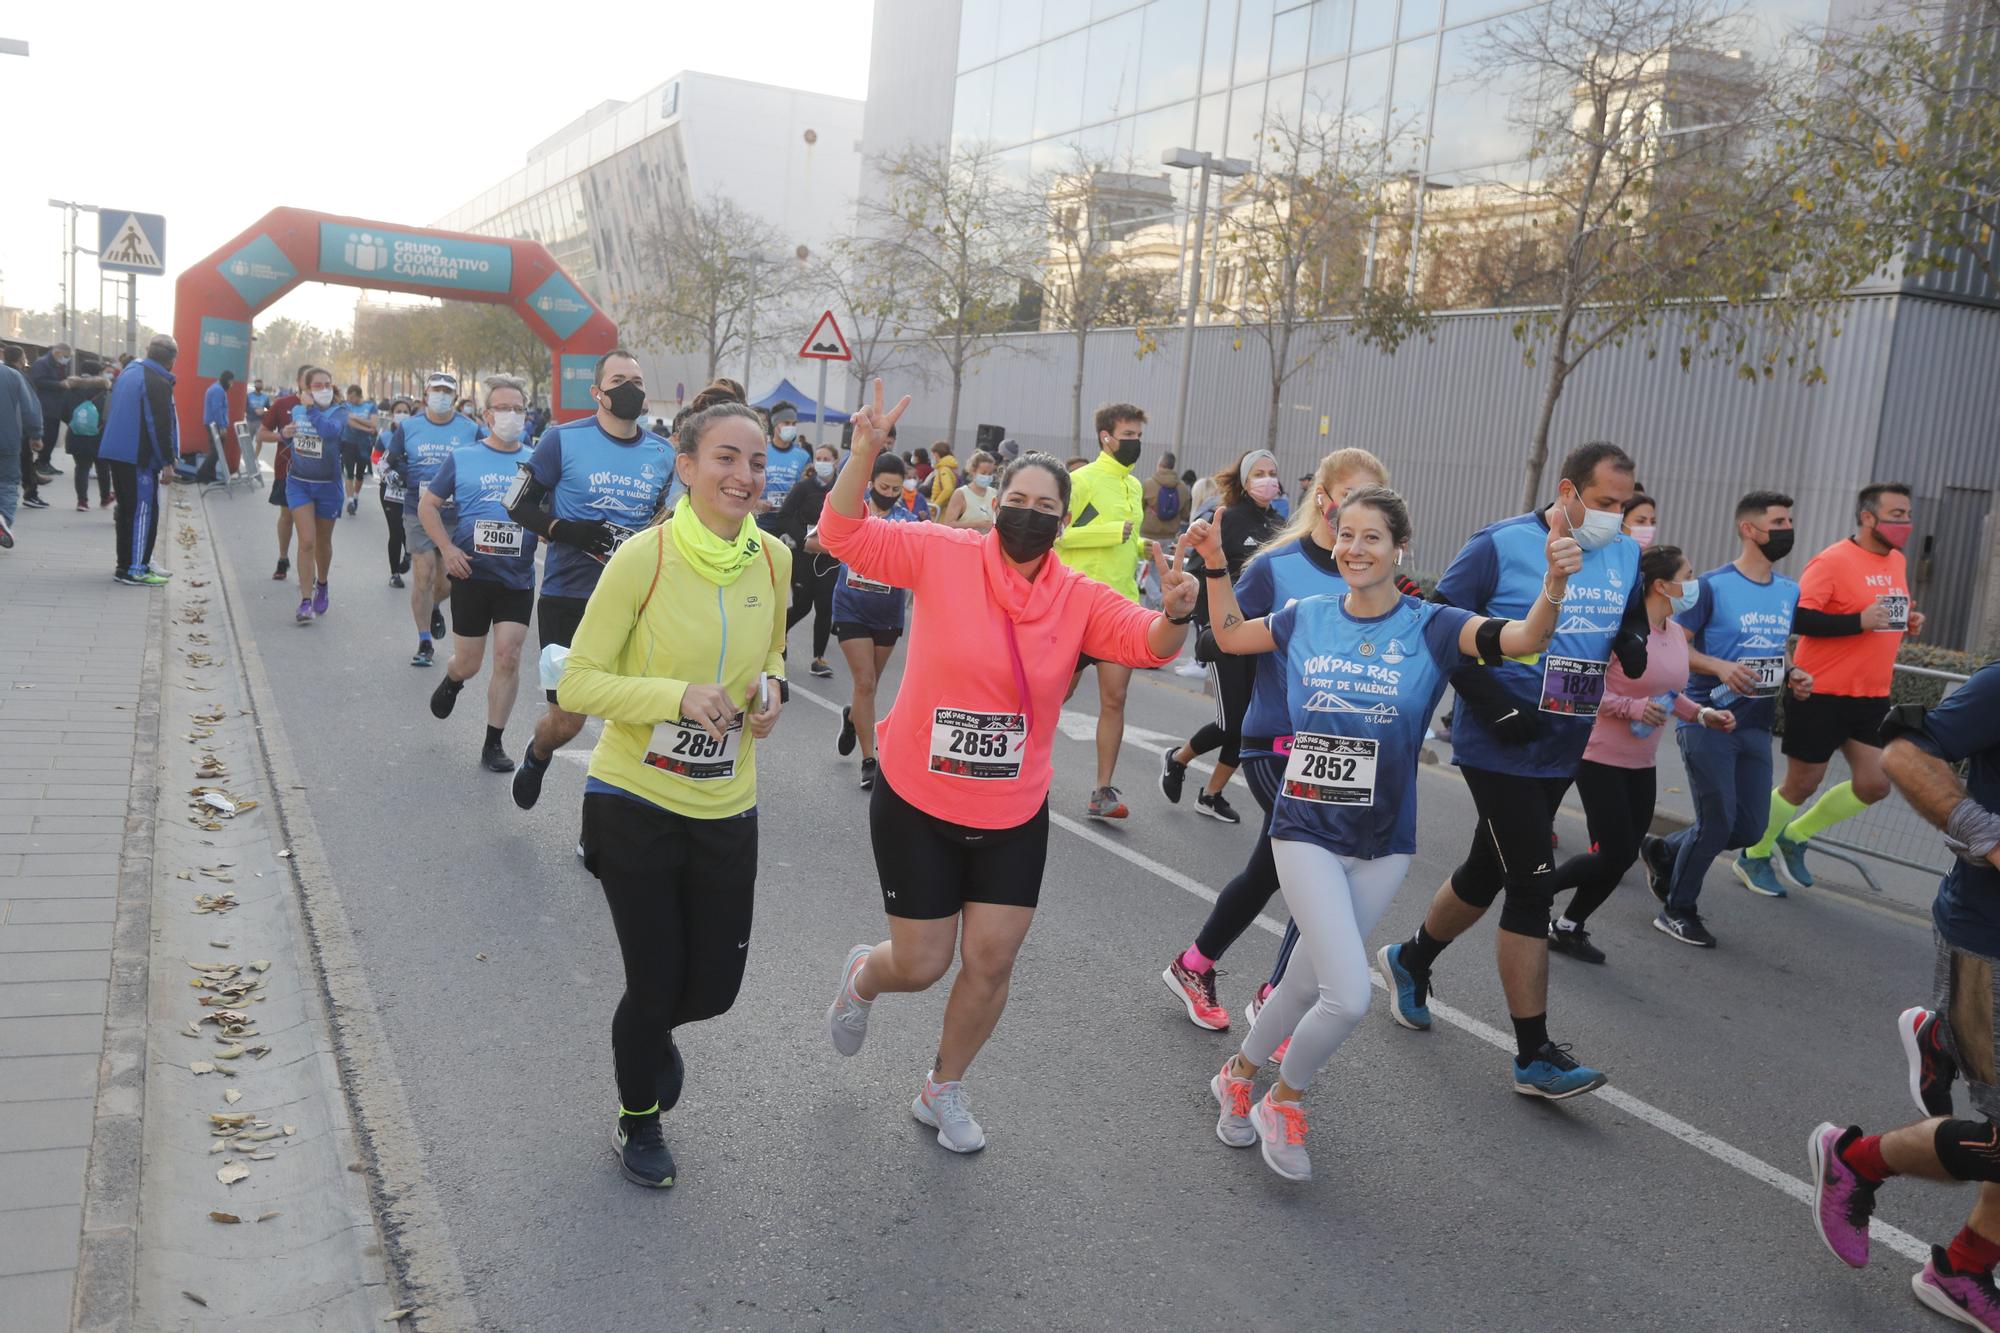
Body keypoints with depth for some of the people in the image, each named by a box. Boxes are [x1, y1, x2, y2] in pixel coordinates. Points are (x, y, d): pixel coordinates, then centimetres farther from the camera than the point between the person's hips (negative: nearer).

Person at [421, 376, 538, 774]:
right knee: (468, 662, 8)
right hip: (471, 575, 0)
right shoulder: (462, 458, 2)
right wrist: (447, 548, -6)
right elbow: (428, 506, 7)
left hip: (517, 579, 0)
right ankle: (451, 681, 47)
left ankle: (494, 744, 6)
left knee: (508, 657, -6)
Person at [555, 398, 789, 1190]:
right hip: (635, 802, -4)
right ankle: (637, 1121, 39)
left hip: (726, 809, 4)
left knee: (714, 988, 12)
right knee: (656, 983, 7)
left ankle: (649, 1033, 51)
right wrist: (678, 696, -29)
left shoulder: (773, 561, -3)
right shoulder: (643, 558, -18)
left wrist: (772, 690, -7)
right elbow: (577, 684, -15)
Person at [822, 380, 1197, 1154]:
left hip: (1013, 814, 3)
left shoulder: (1079, 597, -3)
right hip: (917, 802, -2)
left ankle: (943, 1091, 33)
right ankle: (863, 977, 46)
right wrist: (865, 451, -29)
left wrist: (1175, 613, -34)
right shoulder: (942, 555, -10)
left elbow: (1150, 644, -11)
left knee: (991, 959, 5)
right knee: (921, 965, 5)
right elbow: (843, 535, -15)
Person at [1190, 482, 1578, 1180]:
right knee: (1349, 997, -13)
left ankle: (1238, 1074, 42)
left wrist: (1554, 585, -41)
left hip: (1383, 845, 1)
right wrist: (1215, 563, 4)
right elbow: (1230, 636, 16)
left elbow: (1525, 638, -22)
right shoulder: (1308, 618, -2)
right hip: (1307, 832, -1)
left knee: (1306, 985, 14)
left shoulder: (1431, 627, -7)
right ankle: (1283, 1102, 15)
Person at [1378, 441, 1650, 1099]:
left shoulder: (1626, 555, 7)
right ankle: (1534, 1056, 2)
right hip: (1501, 747, -7)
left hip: (1564, 750, 7)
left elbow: (1635, 621, 19)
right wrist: (1496, 705, -19)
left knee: (1489, 871, 18)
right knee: (1533, 880, -8)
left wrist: (1635, 641, -6)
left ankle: (1410, 960, 43)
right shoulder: (1501, 545, -12)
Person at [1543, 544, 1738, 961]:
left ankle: (1568, 927, 22)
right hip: (1602, 758, -8)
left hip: (1642, 764, 8)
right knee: (1613, 856, -7)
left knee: (1623, 856, 9)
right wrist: (1633, 708, -26)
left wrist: (1701, 714, 3)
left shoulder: (1676, 633, 7)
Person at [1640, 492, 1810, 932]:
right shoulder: (1713, 586, -9)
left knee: (1751, 828, 8)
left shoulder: (1790, 591, 11)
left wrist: (1793, 677, 1)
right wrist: (1720, 667, -24)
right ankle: (1677, 910, 16)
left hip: (1757, 726, 7)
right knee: (1717, 824, -4)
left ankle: (1662, 851, 31)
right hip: (1708, 721, -7)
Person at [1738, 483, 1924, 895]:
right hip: (1821, 694, -7)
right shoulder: (1833, 561, -15)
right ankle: (1753, 856, 24)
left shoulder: (1897, 562, 10)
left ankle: (1794, 837, 24)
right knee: (1802, 784, 3)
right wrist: (1860, 621, -26)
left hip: (1872, 695, 7)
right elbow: (1797, 618, -22)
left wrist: (1908, 621, 4)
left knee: (1874, 785, 3)